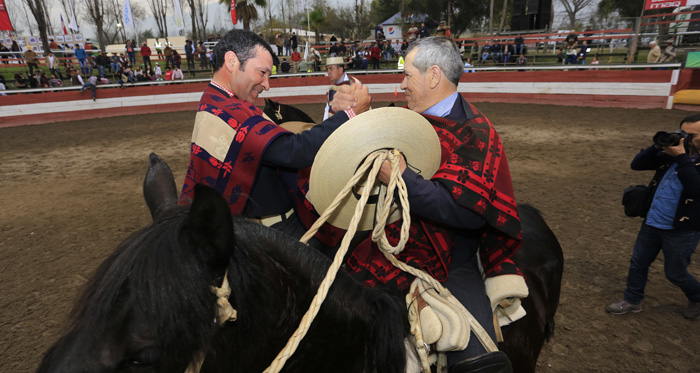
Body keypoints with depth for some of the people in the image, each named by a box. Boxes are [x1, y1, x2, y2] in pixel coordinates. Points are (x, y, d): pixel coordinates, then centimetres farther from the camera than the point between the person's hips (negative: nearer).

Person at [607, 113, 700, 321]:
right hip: (652, 222, 6)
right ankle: (632, 301, 29)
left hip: (682, 229, -5)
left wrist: (681, 157, -28)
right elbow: (637, 164, 1)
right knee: (638, 263, 13)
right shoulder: (672, 154, 3)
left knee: (675, 273, 9)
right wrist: (659, 146, -13)